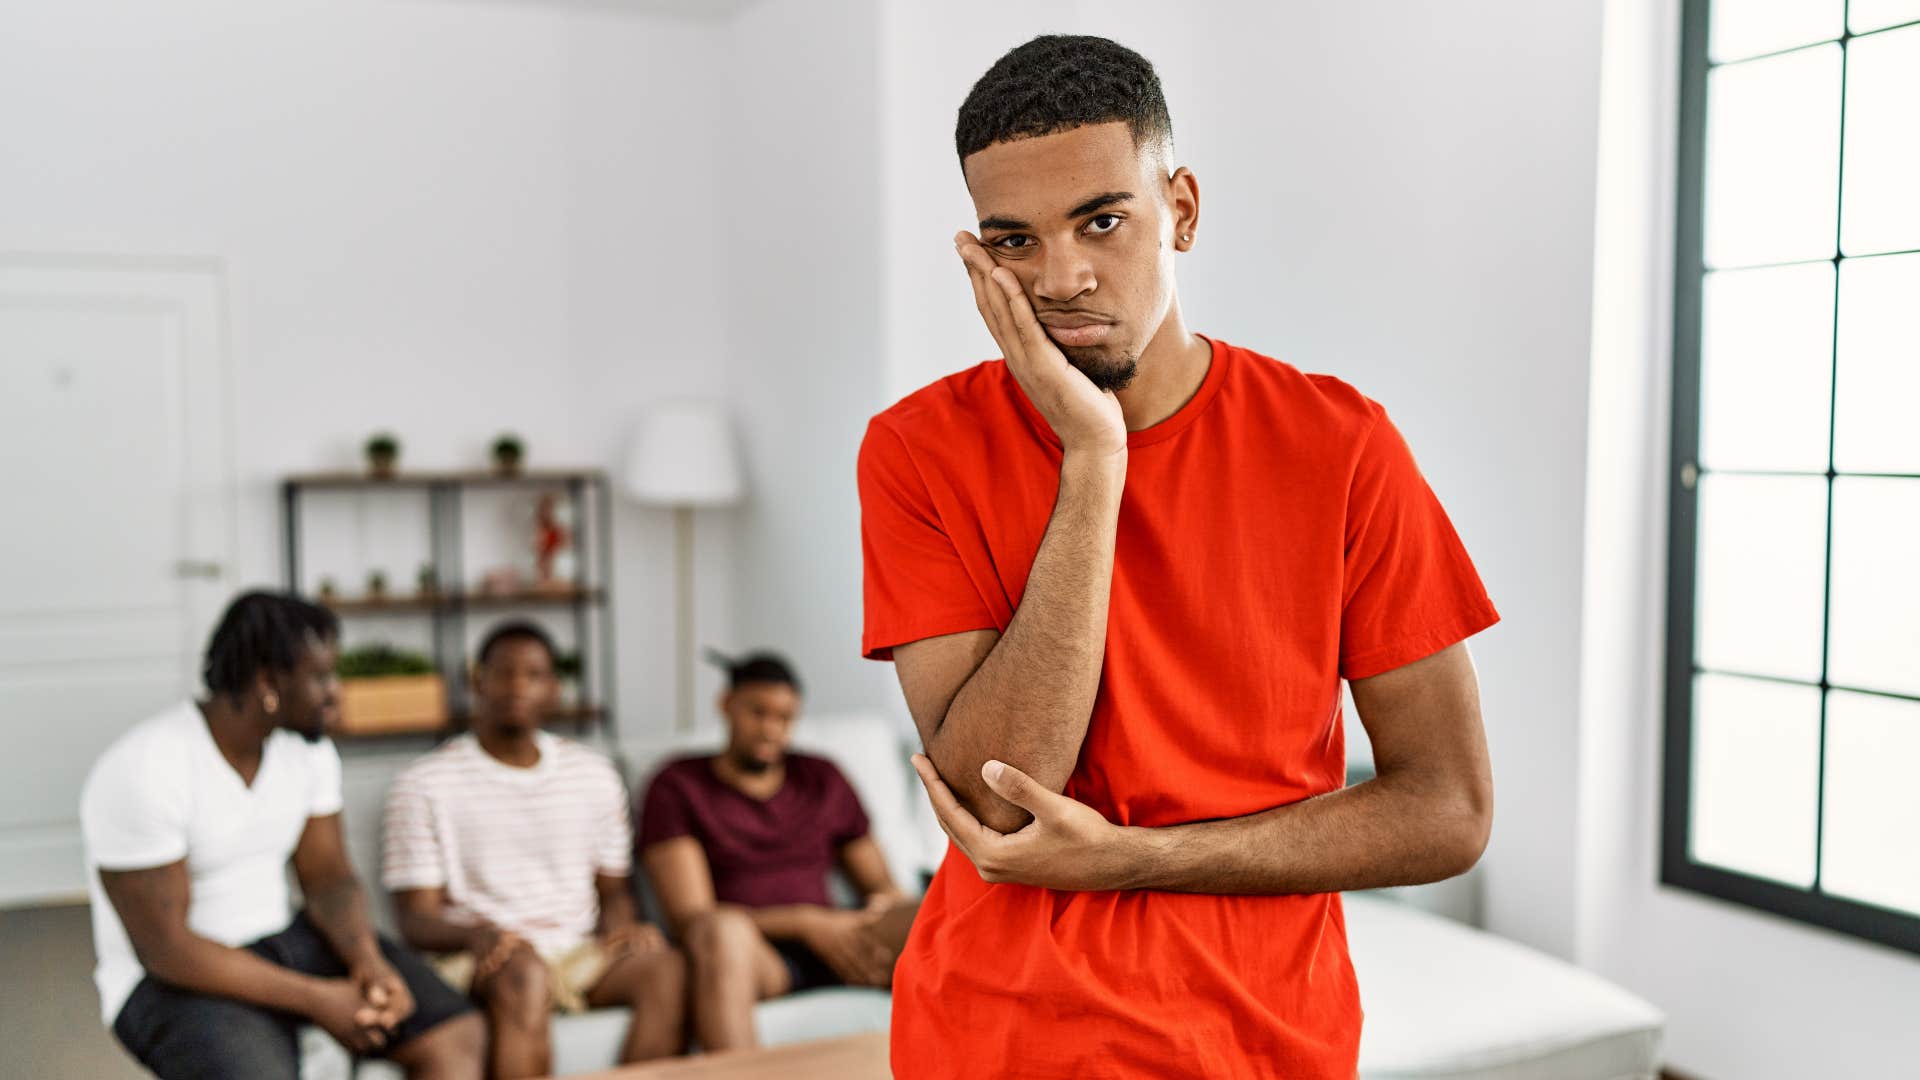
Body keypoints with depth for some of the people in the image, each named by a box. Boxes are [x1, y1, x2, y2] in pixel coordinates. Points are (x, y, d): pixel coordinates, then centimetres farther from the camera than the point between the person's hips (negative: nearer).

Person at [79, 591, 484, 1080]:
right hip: (171, 978, -6)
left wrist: (367, 961, -18)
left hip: (283, 939, 6)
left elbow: (328, 877, 4)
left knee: (458, 1035, -12)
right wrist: (317, 999, -23)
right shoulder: (142, 771, -22)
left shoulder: (307, 751, -1)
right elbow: (164, 948, -21)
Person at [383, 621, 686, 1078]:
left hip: (581, 954, 4)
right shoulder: (425, 784, 3)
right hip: (478, 961, -3)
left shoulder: (594, 774, 16)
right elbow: (416, 920, -1)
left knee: (666, 966, -28)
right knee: (524, 973, -39)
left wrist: (619, 926, -5)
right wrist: (478, 934, -23)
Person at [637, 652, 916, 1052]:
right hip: (749, 957, -3)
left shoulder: (823, 780, 21)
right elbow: (689, 916, -3)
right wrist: (807, 923, -14)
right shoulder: (677, 786, 8)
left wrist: (887, 904, -5)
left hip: (833, 945, 3)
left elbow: (883, 887, 22)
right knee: (723, 929, -40)